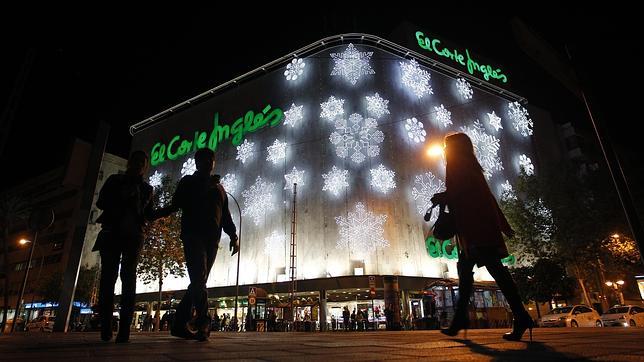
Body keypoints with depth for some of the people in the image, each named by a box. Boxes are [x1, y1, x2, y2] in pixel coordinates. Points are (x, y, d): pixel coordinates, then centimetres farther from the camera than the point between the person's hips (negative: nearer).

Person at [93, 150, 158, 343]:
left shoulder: (146, 188, 17)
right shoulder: (114, 180, 15)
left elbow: (149, 214, 13)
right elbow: (101, 202, 5)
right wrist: (120, 203, -10)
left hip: (133, 236, 0)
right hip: (112, 233, 0)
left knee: (128, 278, -8)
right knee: (108, 276, -8)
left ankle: (124, 329, -13)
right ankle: (106, 327, -5)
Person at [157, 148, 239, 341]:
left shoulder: (219, 187, 23)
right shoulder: (188, 181, 14)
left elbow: (226, 216, 20)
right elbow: (175, 205, 5)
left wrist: (233, 236, 7)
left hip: (212, 239, 4)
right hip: (193, 235, -4)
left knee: (198, 282, 1)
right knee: (199, 278, -18)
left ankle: (179, 324, 8)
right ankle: (203, 323, -18)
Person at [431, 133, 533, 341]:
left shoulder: (456, 163, 2)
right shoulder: (471, 165, 26)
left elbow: (455, 191, -15)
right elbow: (487, 196, 24)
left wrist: (439, 198, 3)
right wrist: (503, 224, 24)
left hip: (473, 224, -9)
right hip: (484, 222, 9)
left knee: (493, 266, -12)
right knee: (464, 266, 8)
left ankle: (521, 316, -13)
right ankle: (460, 319, 9)